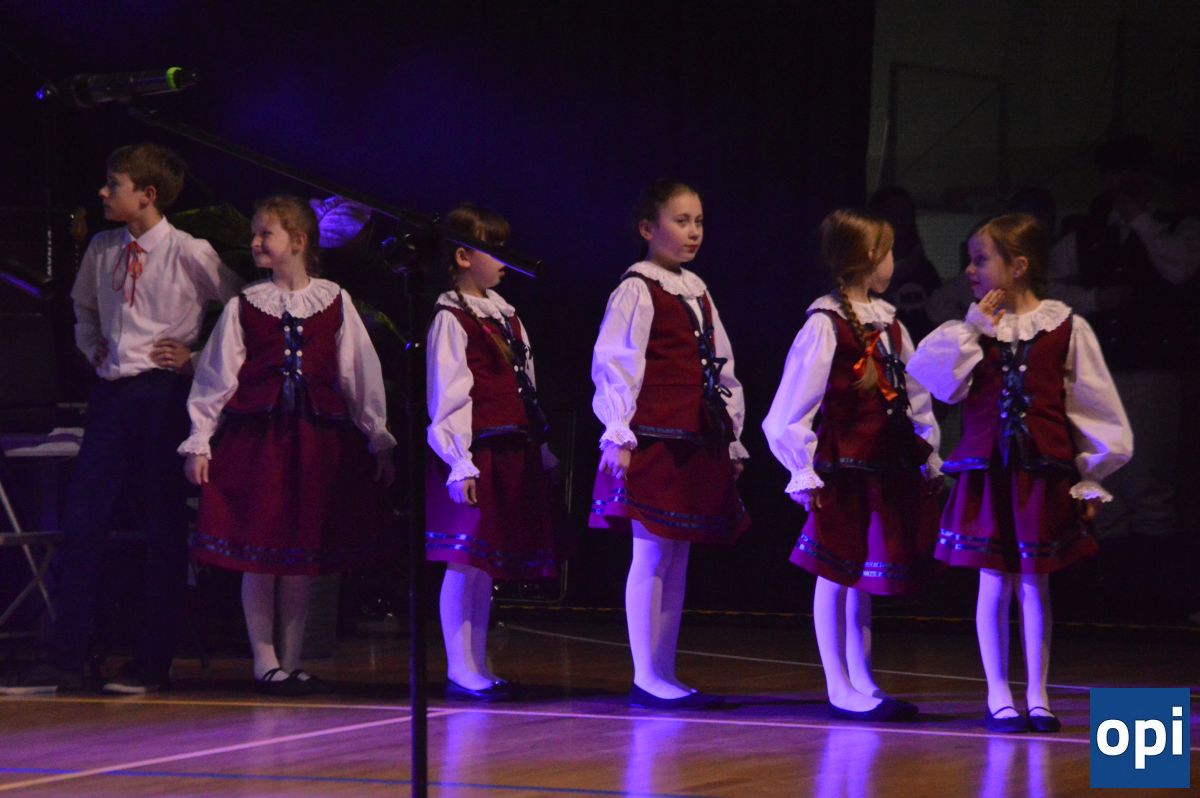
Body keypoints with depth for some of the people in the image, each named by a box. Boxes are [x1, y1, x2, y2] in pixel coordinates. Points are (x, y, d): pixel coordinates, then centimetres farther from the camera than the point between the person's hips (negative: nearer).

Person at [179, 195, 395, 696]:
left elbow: (360, 374, 8)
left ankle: (291, 663, 12)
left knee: (304, 557, 6)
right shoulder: (244, 306, 3)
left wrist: (379, 441, 8)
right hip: (255, 437, -1)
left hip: (318, 438, 1)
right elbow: (215, 376, 4)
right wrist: (198, 442, -1)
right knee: (259, 553, -1)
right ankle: (266, 664, 5)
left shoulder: (335, 303, 5)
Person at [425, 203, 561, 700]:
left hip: (513, 454, 8)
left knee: (487, 563, 12)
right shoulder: (451, 319, -9)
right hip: (476, 454, -8)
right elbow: (446, 397, -14)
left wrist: (541, 450, 19)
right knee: (465, 562, -5)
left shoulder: (503, 312, 16)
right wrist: (458, 463, -20)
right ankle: (460, 670, -1)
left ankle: (478, 666, 17)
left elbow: (526, 386, 20)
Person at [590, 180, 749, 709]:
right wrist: (618, 435, -18)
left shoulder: (697, 292, 17)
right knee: (652, 556, -6)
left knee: (677, 558, 9)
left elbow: (721, 368, 22)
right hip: (654, 441, -8)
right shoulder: (637, 290, -6)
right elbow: (613, 363, -12)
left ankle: (664, 673, 12)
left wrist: (731, 437, 19)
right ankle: (647, 677, -3)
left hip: (699, 444, 8)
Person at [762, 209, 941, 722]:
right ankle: (841, 688, 7)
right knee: (836, 575, 2)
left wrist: (930, 461, 14)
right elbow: (788, 412, -13)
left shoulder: (889, 324, 10)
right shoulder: (826, 326, -13)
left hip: (890, 471, 7)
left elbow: (916, 396, 17)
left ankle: (862, 684, 20)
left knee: (865, 579, 13)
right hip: (842, 472, -7)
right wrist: (804, 474, -15)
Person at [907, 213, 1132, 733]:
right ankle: (998, 695, 10)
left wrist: (1089, 479, 3)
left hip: (1043, 475, -1)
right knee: (993, 583, 3)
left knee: (1034, 584, 5)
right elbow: (937, 379, -7)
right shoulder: (974, 329, 5)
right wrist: (976, 328, -9)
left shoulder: (1065, 329, -2)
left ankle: (1037, 696, 12)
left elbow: (1093, 407, 2)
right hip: (985, 471, 2)